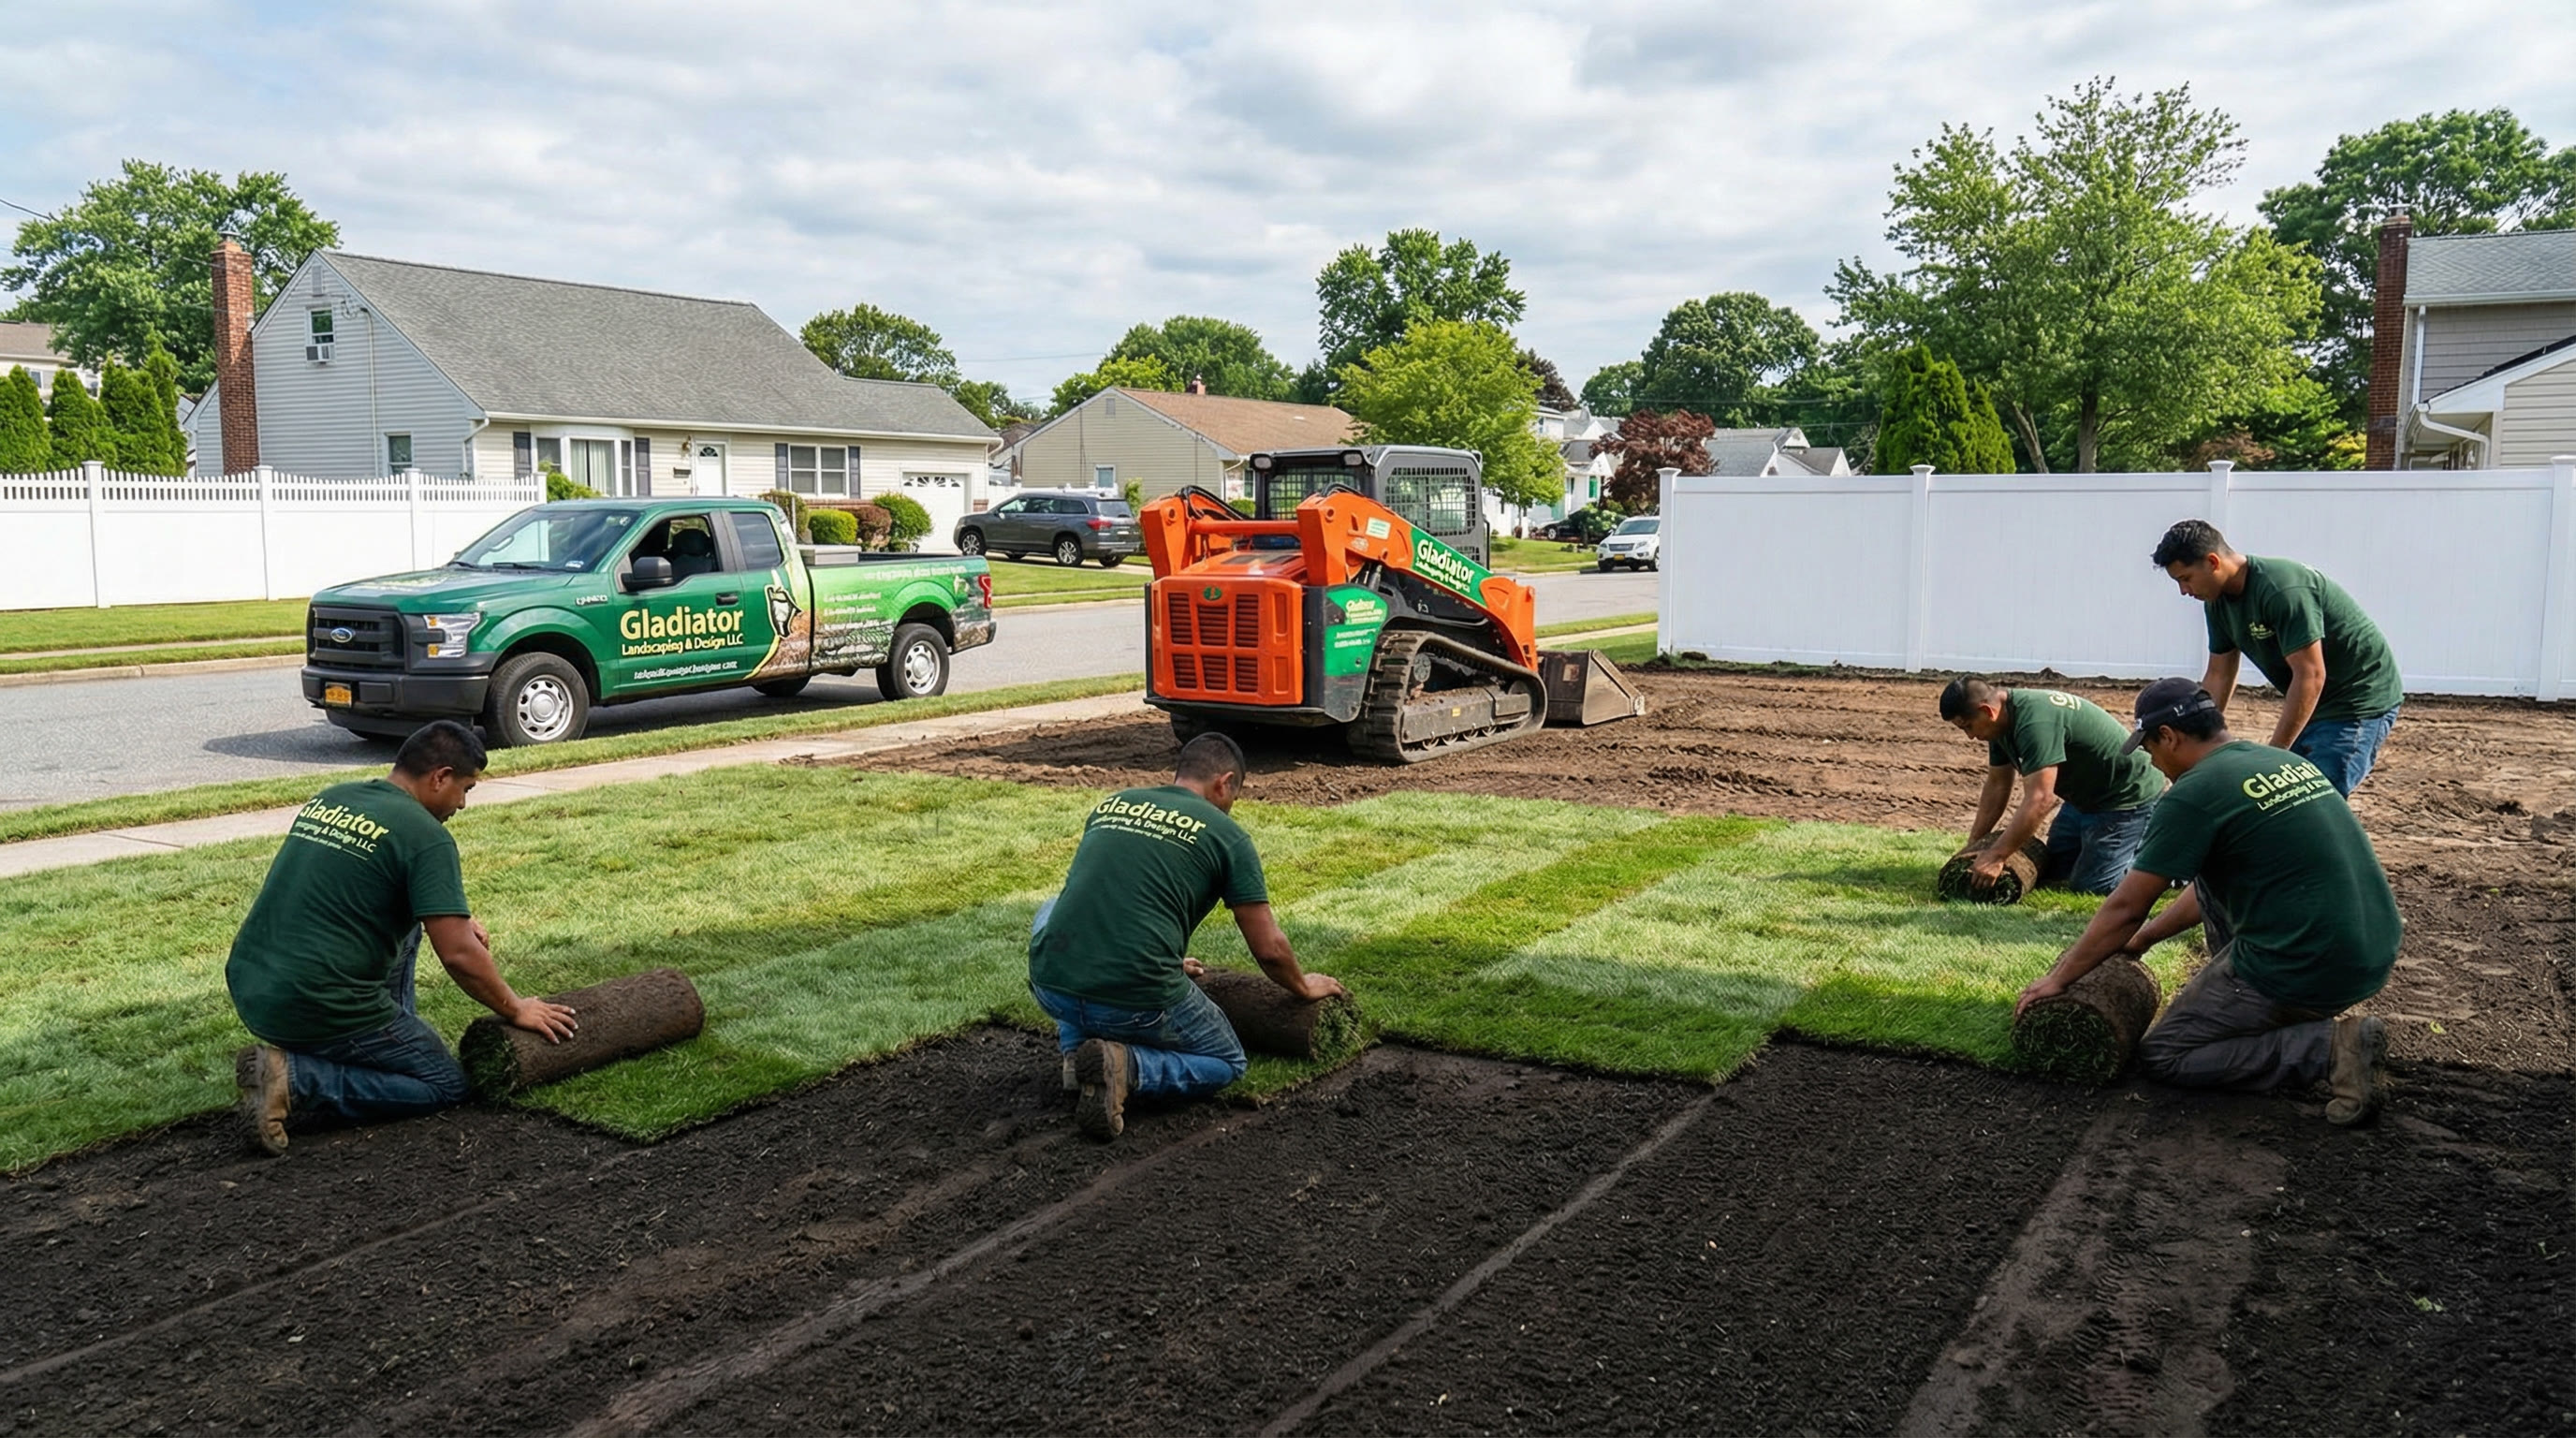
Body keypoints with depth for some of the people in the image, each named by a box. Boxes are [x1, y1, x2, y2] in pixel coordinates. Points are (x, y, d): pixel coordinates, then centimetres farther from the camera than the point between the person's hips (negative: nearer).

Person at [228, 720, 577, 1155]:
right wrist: (515, 1010, 1)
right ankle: (298, 1079, -7)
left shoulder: (329, 799, 12)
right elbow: (459, 956, -16)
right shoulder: (425, 834, -13)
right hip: (315, 1007, -9)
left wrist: (452, 917, 25)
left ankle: (394, 1042, 22)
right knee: (446, 1084, 8)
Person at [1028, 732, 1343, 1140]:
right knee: (1227, 1062, 25)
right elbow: (1269, 949, 7)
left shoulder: (1109, 805, 20)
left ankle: (1077, 1048, 19)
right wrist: (1304, 987, 30)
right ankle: (1127, 1066, -5)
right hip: (1137, 1005, -4)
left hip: (1050, 987, 4)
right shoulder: (1225, 833, 5)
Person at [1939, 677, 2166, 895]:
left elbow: (2039, 800, -36)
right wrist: (1973, 845, 4)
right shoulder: (2004, 719, -3)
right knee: (2050, 874, 13)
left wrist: (1995, 857, -33)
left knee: (2088, 886, -12)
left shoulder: (2036, 721, -33)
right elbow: (1997, 785, 6)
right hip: (2086, 796, 10)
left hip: (2129, 795, -10)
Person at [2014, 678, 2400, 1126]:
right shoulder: (2287, 760, 14)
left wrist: (2057, 979, 4)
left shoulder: (2194, 792, -12)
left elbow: (2125, 908, -7)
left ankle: (2330, 1046, -6)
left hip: (2308, 970, -9)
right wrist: (2145, 938, 31)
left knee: (2161, 1056, 7)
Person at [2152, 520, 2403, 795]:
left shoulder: (2282, 589, -26)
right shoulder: (2218, 601, 0)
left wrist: (2274, 755, -27)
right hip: (2315, 704, 9)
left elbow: (2311, 676, -28)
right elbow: (2218, 677, 8)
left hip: (2361, 700, -9)